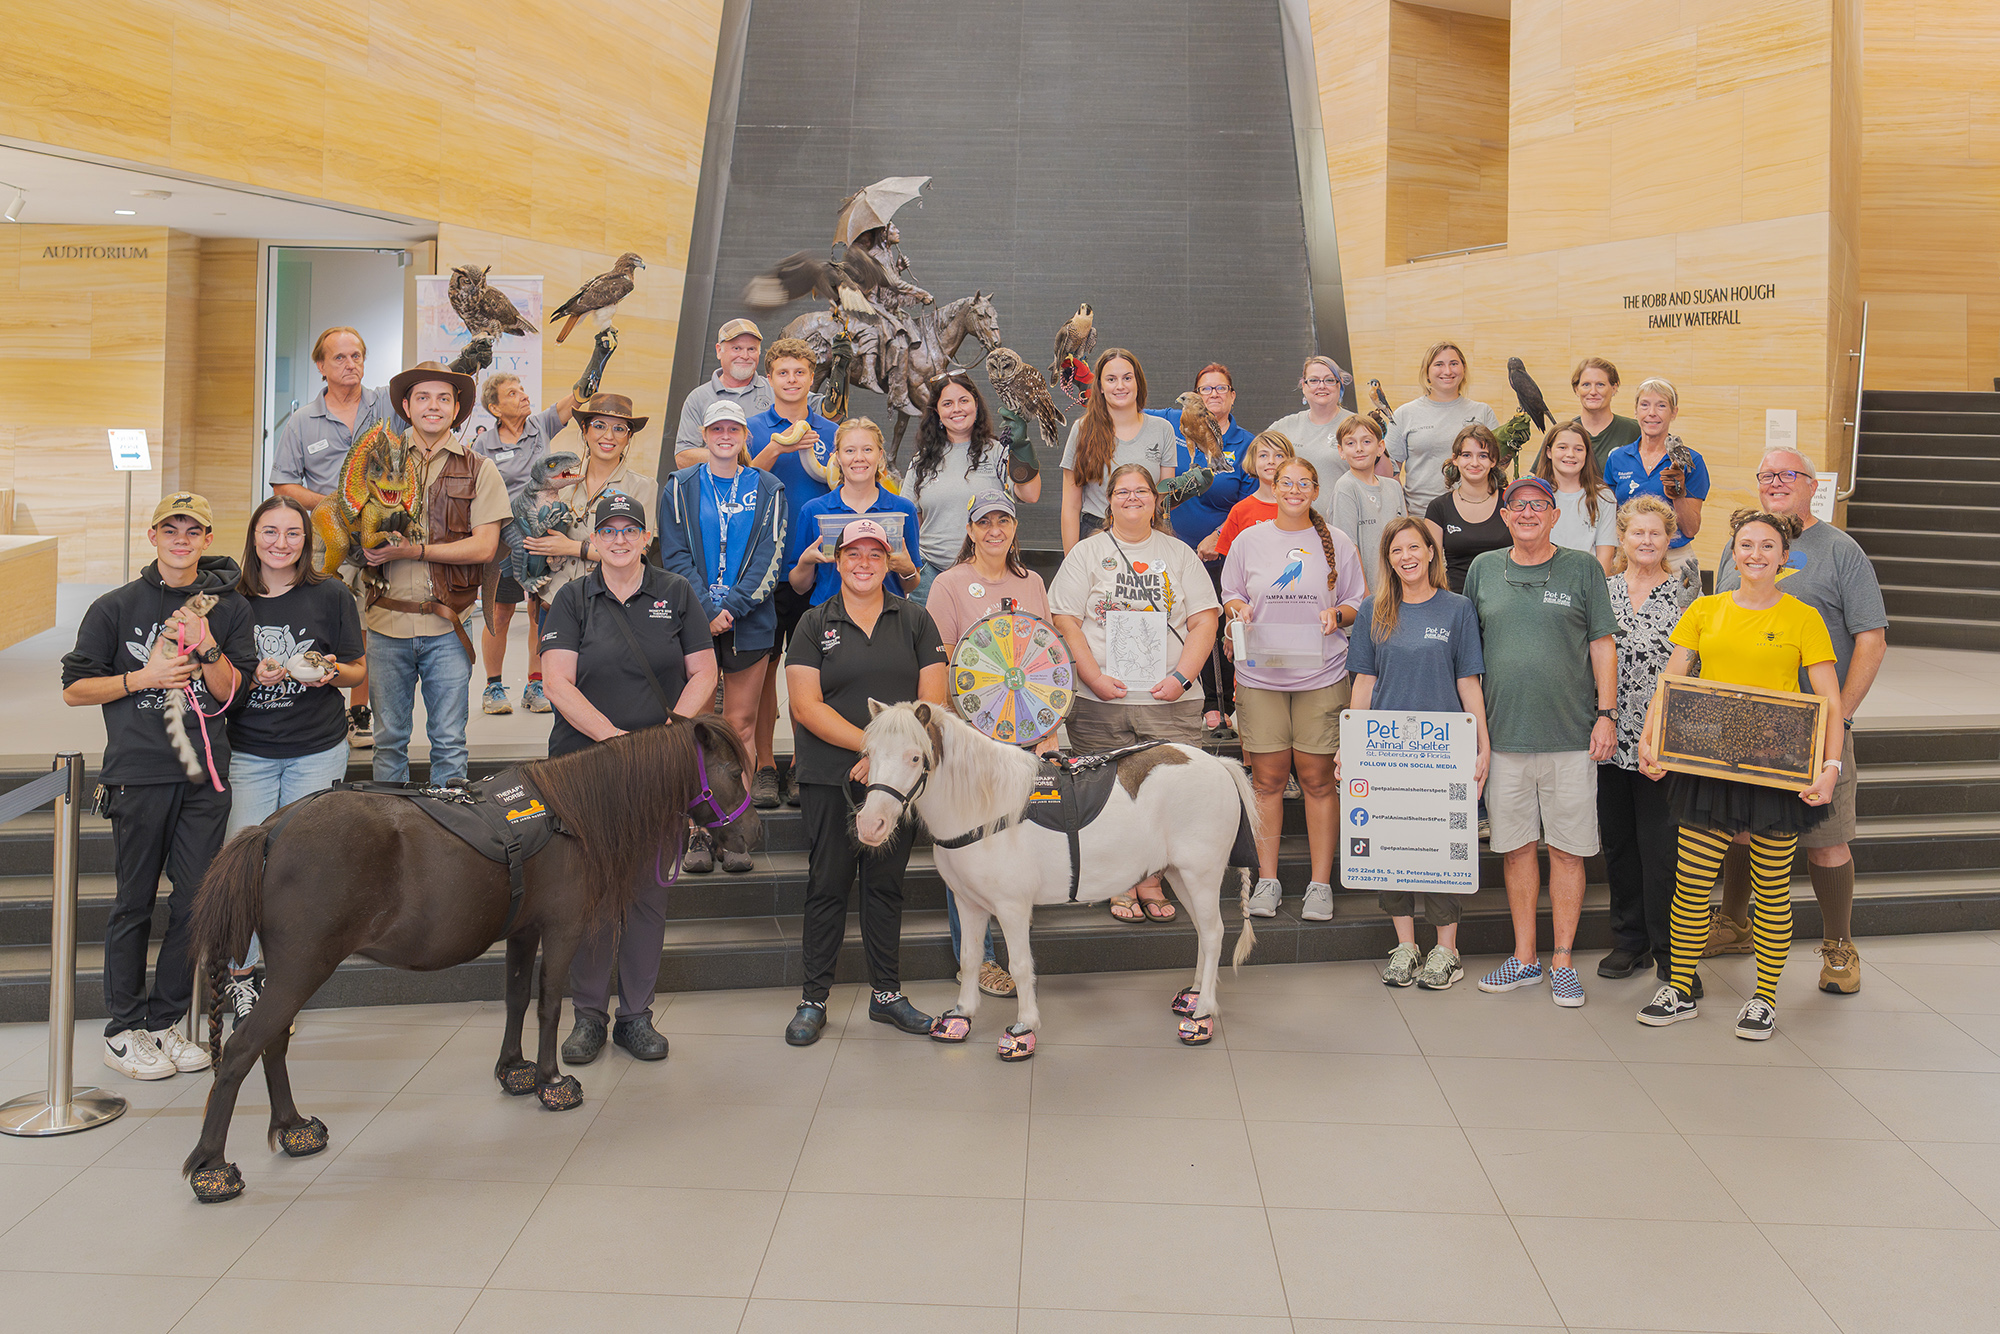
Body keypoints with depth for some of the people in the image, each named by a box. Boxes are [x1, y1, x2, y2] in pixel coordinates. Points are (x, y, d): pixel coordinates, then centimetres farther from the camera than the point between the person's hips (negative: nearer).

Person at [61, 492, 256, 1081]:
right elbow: (74, 689, 3)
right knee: (135, 903, 3)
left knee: (199, 900, 3)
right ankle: (122, 1030, 14)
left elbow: (228, 691, 2)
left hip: (204, 775, 2)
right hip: (138, 773, -2)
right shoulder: (116, 607, 2)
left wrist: (206, 647, -15)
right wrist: (143, 677, -10)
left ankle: (164, 1022, 16)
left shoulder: (228, 608, 7)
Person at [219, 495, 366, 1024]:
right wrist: (253, 676, -12)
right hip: (247, 752, 0)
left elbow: (359, 670, 7)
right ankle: (240, 974, 12)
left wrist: (333, 672, -14)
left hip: (317, 752, 0)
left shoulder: (331, 596, 1)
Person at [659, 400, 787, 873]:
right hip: (693, 621, 0)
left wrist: (732, 607, -12)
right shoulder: (680, 488, 8)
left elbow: (770, 555, 0)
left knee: (741, 724, 2)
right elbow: (675, 555, 0)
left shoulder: (768, 489, 8)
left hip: (749, 622, 0)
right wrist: (707, 610, -12)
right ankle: (699, 833, 3)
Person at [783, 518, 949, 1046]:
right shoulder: (815, 624, 3)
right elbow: (806, 706, -6)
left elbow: (932, 700, 1)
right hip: (829, 778, -1)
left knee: (886, 883, 8)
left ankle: (886, 993, 20)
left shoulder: (915, 620, 7)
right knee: (828, 883, 2)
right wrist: (871, 743, -15)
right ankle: (814, 999, 11)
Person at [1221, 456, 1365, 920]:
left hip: (1321, 675, -1)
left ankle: (1320, 884, 8)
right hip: (1260, 674, 1)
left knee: (1317, 778, 0)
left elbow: (1359, 604, 11)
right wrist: (1239, 608, -6)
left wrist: (1336, 614, -9)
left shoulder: (1337, 543, 7)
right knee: (1267, 778, 2)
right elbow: (1229, 596, 16)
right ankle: (1267, 880, 12)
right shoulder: (1249, 540, 9)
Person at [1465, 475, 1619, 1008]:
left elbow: (1602, 644, 4)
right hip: (1504, 734, 2)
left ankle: (1563, 962, 12)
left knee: (1568, 849, 2)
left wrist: (1606, 713, -4)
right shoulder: (1483, 569, 9)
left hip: (1571, 737, -2)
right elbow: (1466, 649, 15)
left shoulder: (1582, 569, 4)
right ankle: (1524, 958, 19)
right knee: (1517, 846, 8)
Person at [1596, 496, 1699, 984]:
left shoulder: (1686, 591, 0)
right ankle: (1629, 941, 22)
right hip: (1611, 737, 4)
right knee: (1617, 840, 10)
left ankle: (1669, 950, 8)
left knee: (1660, 844, -3)